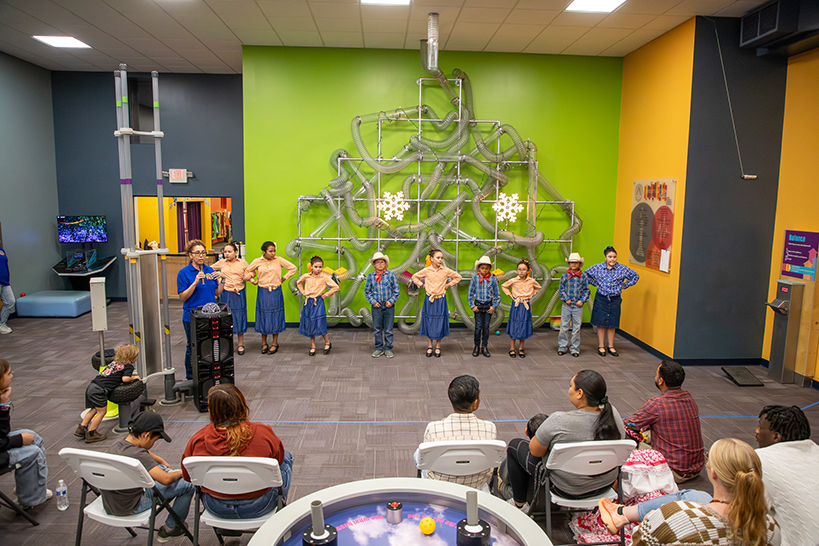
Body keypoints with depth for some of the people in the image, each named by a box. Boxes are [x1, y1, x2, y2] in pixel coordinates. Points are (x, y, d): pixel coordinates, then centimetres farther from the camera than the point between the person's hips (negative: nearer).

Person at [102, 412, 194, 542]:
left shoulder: (120, 443, -4)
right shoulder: (138, 456, -31)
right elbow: (166, 479, -31)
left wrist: (162, 461, 17)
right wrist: (180, 472, -12)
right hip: (130, 508, -9)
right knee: (187, 485, -4)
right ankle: (169, 529, 16)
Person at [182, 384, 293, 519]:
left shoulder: (198, 439, -18)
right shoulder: (262, 432, -23)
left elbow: (187, 476, -2)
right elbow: (279, 458, -4)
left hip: (216, 508, 3)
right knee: (286, 456, 23)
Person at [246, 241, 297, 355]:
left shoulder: (279, 260, -3)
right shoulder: (257, 262, -1)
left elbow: (293, 268, 5)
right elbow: (248, 271, 15)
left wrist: (284, 278, 2)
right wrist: (253, 280, 6)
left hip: (276, 292, 0)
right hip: (263, 292, 1)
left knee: (276, 316, 3)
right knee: (263, 316, 5)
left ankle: (274, 343, 13)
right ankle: (264, 343, 17)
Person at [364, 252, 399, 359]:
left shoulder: (391, 275, -2)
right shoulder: (370, 276, 1)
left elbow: (396, 290, 2)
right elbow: (367, 291, 7)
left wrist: (391, 301, -7)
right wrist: (373, 301, -4)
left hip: (389, 306, -1)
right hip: (376, 306, 1)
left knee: (388, 330, 6)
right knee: (377, 329, 9)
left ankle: (388, 349, 17)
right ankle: (379, 348, 21)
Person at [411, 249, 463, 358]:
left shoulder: (446, 271, -2)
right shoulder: (426, 270, -2)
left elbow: (458, 277, 11)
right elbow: (414, 277, 13)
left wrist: (449, 285, 4)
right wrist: (422, 285, 3)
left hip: (441, 300, 0)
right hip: (429, 300, 0)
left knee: (440, 324, 3)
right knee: (429, 323, 4)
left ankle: (438, 347, 18)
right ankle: (430, 346, 19)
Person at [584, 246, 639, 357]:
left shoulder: (622, 269, -3)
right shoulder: (597, 267, -3)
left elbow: (635, 276, 7)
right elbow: (586, 274, 10)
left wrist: (624, 286, 2)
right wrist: (595, 283, 4)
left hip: (615, 300, 1)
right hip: (601, 299, -1)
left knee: (612, 324, 7)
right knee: (601, 323, 2)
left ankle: (610, 346, 19)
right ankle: (601, 346, 12)